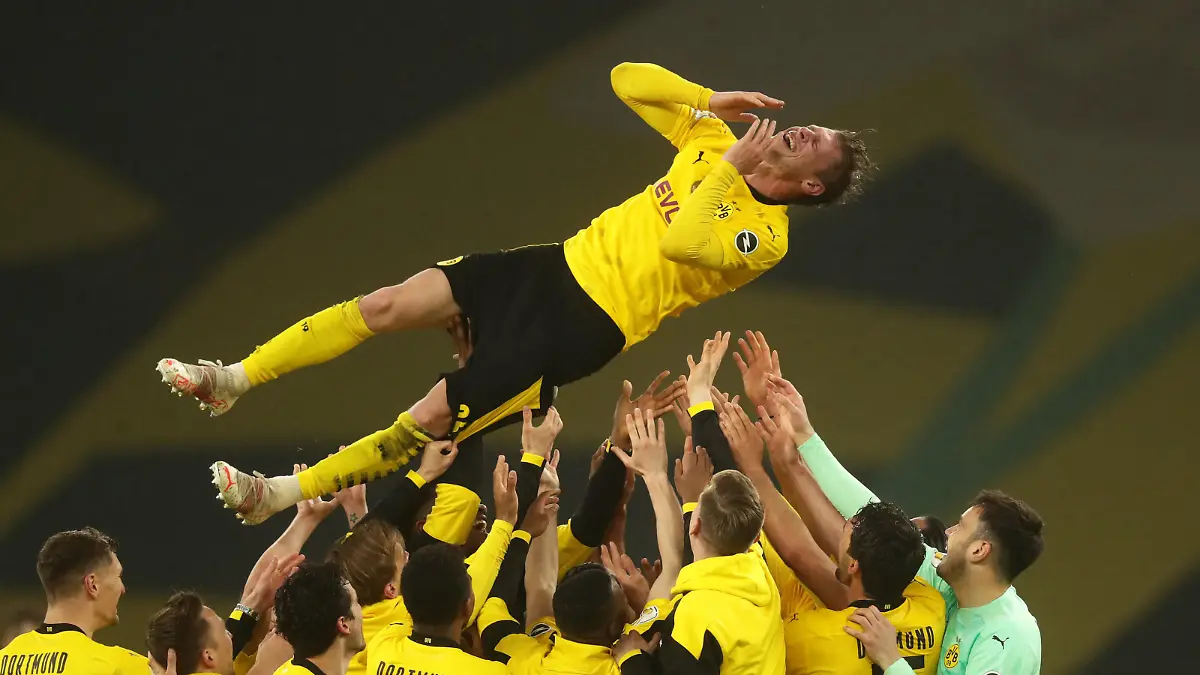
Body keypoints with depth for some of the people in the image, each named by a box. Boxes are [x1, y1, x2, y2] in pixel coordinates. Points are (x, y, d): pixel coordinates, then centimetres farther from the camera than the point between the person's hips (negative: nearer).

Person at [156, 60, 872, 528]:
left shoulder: (765, 237, -10)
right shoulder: (713, 141, 10)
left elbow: (681, 244, -28)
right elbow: (628, 80, 13)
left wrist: (732, 167, -22)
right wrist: (709, 100, 1)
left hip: (586, 327, -7)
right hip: (563, 263, 7)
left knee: (430, 422, -11)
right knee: (388, 305, -7)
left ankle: (281, 495, -1)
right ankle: (233, 380, -1)